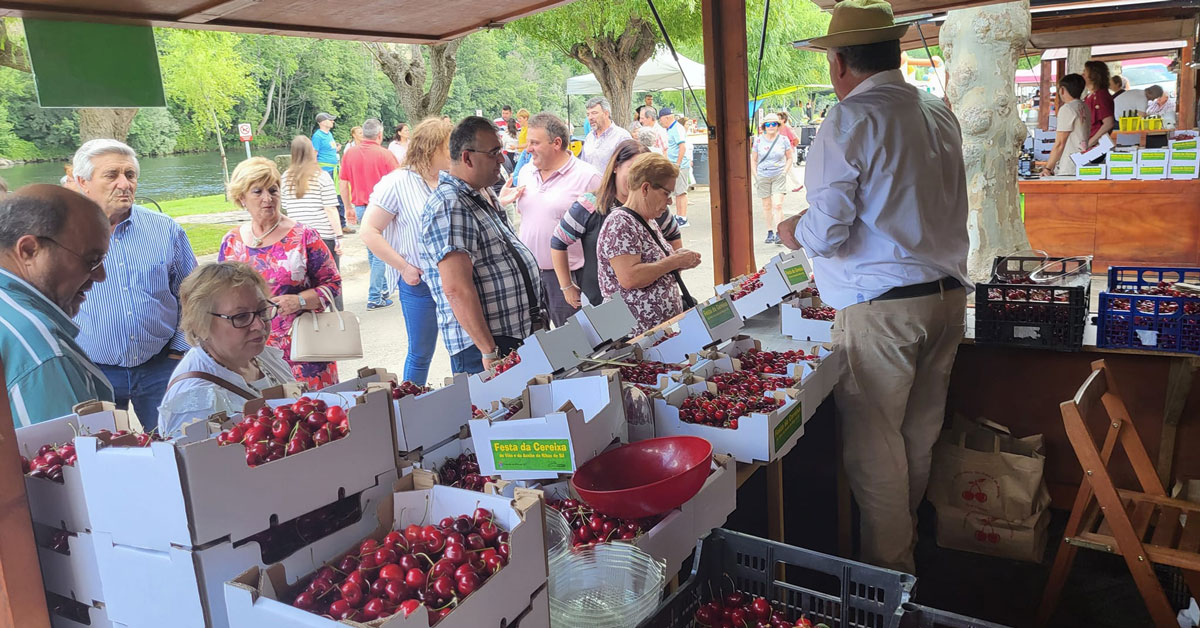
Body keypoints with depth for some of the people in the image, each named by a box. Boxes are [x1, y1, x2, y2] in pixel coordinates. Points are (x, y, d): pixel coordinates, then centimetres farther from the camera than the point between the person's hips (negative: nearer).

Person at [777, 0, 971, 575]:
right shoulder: (941, 114, 9)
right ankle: (906, 538, 39)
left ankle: (890, 566, 18)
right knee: (920, 429, 20)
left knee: (873, 440, 6)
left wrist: (793, 231, 3)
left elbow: (825, 230, -19)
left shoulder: (850, 122, -13)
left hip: (881, 306, -8)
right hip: (947, 293, 8)